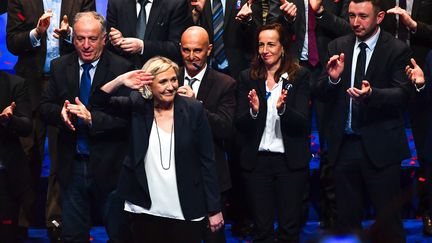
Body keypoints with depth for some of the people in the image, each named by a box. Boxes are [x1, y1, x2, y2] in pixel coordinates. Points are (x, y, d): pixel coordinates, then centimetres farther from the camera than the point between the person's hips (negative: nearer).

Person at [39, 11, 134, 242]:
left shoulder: (122, 68, -9)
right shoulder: (60, 67, 5)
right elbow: (45, 106, 5)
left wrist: (92, 118, -26)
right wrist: (60, 112, -17)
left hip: (108, 168, -4)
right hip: (71, 166, 4)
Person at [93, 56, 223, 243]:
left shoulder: (193, 110, -3)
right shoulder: (137, 106, 2)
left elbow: (207, 161, -1)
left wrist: (214, 209, -2)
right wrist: (120, 80, -22)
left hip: (186, 213, -1)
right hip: (145, 211, 1)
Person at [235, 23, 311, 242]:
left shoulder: (299, 76, -1)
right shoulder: (248, 78, 4)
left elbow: (302, 123, -8)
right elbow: (239, 124, 0)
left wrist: (282, 109, -27)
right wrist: (253, 111, -21)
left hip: (290, 160, -1)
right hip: (256, 160, 2)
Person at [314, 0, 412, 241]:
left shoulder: (397, 50, -5)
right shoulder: (338, 47, 8)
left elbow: (402, 94, -14)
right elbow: (321, 93, 5)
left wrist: (372, 93, -32)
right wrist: (333, 78, -17)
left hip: (380, 146, -4)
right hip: (344, 144, 4)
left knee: (388, 221, 1)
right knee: (346, 218, 14)